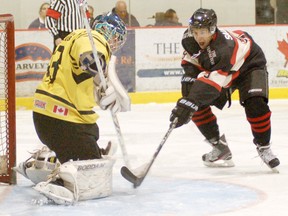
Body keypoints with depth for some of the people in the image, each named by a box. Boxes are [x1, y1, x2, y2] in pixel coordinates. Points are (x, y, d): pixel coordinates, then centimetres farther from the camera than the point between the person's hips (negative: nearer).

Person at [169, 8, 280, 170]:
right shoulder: (190, 39, -23)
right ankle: (219, 146, 3)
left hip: (250, 65, -6)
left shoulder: (225, 47, -44)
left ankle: (264, 147, -8)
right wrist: (189, 78, -16)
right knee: (198, 105, -11)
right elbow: (190, 59, 2)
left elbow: (212, 82, -51)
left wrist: (189, 104, -58)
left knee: (255, 104, -29)